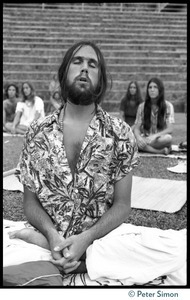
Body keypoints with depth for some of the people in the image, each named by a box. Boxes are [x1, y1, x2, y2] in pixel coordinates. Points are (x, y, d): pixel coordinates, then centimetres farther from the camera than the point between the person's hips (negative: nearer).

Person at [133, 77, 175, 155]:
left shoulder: (168, 106, -3)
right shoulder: (142, 106, 2)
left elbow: (170, 129, -11)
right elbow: (136, 128, -2)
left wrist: (155, 136, -29)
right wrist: (139, 137, -26)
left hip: (160, 139, -2)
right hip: (145, 138, 2)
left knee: (168, 138, -37)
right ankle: (161, 151, -23)